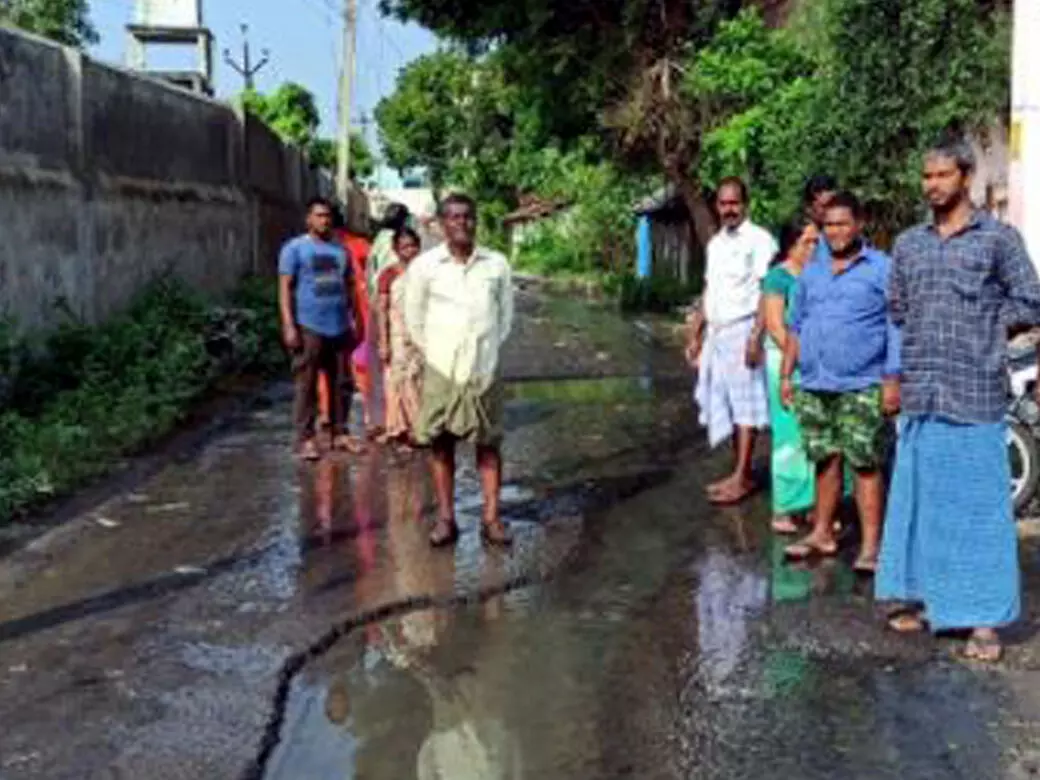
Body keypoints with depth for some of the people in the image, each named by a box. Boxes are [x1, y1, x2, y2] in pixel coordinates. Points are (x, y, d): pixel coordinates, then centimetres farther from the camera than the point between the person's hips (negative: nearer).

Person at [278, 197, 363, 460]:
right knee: (306, 385, -1)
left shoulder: (340, 250, 14)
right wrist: (288, 325, -13)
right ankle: (305, 438, 4)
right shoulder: (295, 248, 1)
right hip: (309, 327, -4)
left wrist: (353, 321, 13)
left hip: (340, 327, 5)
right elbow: (285, 288, -4)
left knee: (339, 383, 8)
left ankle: (339, 434, 17)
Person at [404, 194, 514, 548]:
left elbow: (506, 315, 9)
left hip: (484, 369, 1)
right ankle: (445, 518, 13)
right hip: (441, 369, 0)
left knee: (488, 444, 4)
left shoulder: (497, 264, -1)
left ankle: (491, 518, 10)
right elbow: (414, 317, 4)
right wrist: (431, 351, 4)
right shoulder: (424, 266, -4)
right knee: (441, 445, 5)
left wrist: (489, 347, 6)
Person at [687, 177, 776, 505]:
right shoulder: (715, 243, 16)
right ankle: (739, 473, 18)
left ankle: (743, 477, 0)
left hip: (743, 330, -8)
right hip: (716, 333, 8)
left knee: (745, 406, -4)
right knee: (725, 406, 10)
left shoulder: (759, 240, -8)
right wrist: (696, 336, 18)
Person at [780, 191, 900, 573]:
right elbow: (795, 327, 19)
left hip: (861, 387, -5)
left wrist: (893, 380, -12)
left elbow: (897, 329, -6)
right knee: (825, 461, 12)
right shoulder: (811, 273, 16)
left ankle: (870, 546, -1)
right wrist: (786, 374, 13)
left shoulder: (882, 269, -1)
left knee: (865, 465, -4)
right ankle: (822, 534, 23)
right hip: (814, 385, 5)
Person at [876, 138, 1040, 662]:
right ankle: (924, 598, 23)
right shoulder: (908, 244, 13)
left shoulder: (998, 238, 0)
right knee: (917, 500, 10)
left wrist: (980, 328, -1)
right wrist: (898, 374, 11)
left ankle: (985, 619, 6)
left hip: (975, 397, -4)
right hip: (920, 397, 5)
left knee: (978, 506, -1)